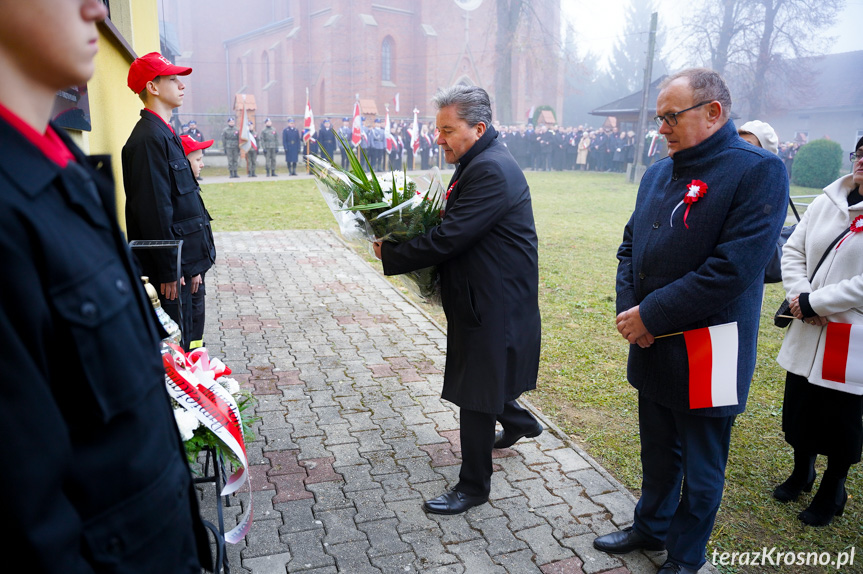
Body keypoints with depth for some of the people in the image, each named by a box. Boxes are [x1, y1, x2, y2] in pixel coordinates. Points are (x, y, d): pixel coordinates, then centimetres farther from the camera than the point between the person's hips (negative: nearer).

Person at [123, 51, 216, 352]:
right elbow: (155, 210, -21)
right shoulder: (149, 137, -16)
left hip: (182, 259, 10)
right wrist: (169, 270, -20)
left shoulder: (164, 133, 15)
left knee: (182, 335, 17)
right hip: (171, 262, -10)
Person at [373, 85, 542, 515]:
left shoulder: (491, 170, -23)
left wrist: (390, 255, -16)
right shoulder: (477, 163, 10)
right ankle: (518, 422, 52)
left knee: (475, 395, 3)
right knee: (482, 378, 26)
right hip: (484, 296, 10)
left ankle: (474, 486, 20)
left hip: (493, 302, -10)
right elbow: (455, 226, 13)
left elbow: (450, 237, -27)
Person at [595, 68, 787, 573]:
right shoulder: (658, 174, 8)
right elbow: (630, 245, 12)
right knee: (658, 452, 24)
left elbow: (734, 267, -24)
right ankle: (651, 527, 46)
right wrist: (628, 306, -5)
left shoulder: (759, 172, -15)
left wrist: (652, 314, -21)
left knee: (701, 470, 14)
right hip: (652, 348, 6)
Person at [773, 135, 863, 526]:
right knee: (798, 406, 17)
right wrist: (799, 295, -8)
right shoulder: (827, 201, 6)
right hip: (807, 332, 5)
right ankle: (802, 472, 42)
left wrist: (815, 301, -16)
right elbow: (793, 249, 7)